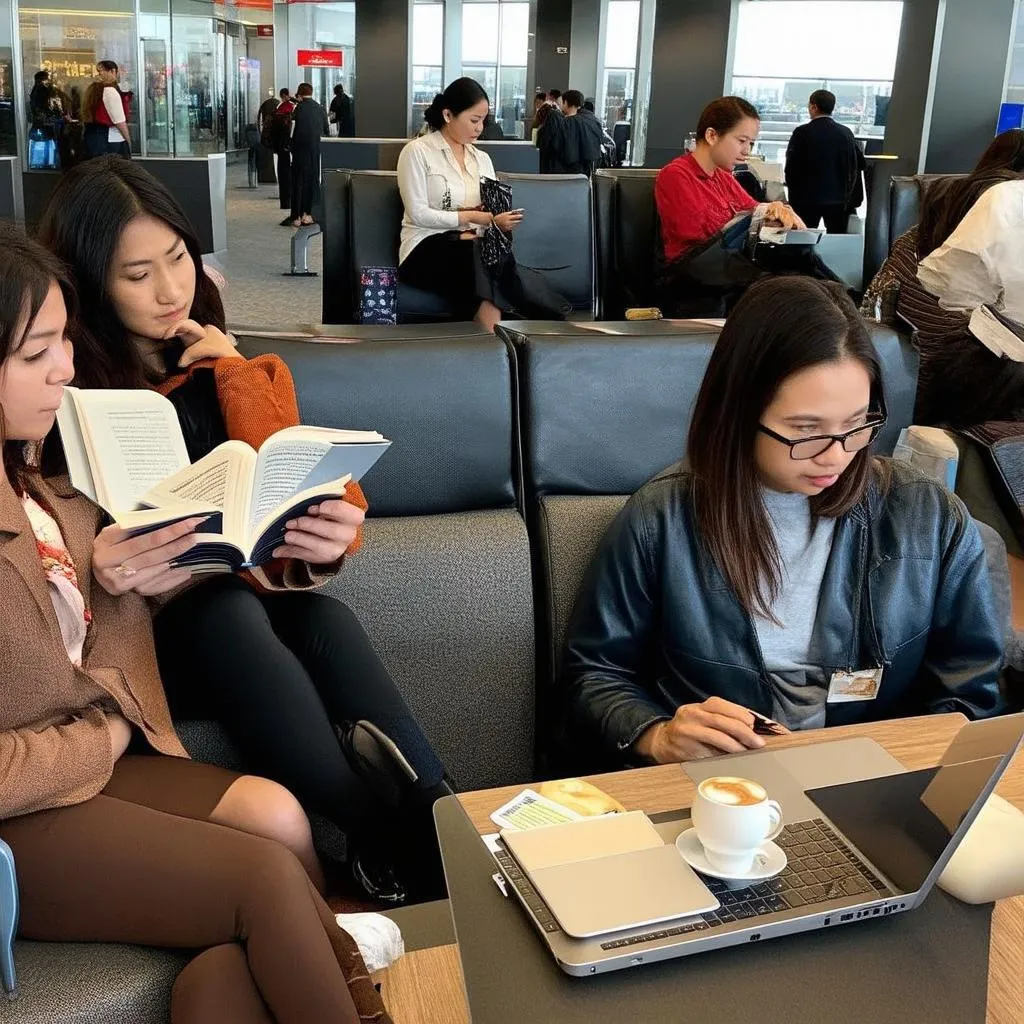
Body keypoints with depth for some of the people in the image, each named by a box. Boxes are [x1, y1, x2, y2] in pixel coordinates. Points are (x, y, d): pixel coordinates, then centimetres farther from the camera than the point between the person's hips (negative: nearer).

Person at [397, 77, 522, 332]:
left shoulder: (482, 159, 19)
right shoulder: (417, 151, 0)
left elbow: (493, 213, 11)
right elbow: (418, 214, -10)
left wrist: (500, 219, -13)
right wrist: (472, 217, -15)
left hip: (474, 248, 5)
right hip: (427, 249, -5)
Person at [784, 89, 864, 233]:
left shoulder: (802, 132, -9)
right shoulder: (846, 133, 1)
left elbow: (791, 166, -9)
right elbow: (859, 163, 3)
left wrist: (794, 192, 5)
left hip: (807, 199, -3)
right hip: (839, 198, 3)